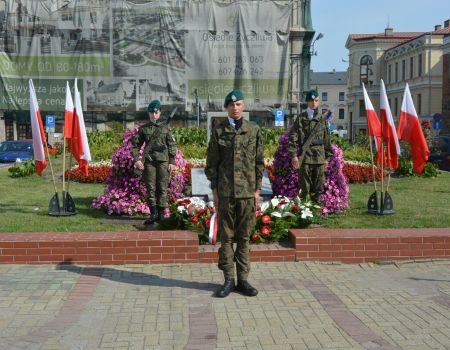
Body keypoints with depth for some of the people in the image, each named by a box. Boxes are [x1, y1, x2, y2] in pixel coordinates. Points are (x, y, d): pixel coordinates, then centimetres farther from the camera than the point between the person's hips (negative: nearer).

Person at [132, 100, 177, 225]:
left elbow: (172, 145, 5)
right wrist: (136, 159, -1)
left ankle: (161, 213, 7)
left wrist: (172, 161, -1)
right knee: (151, 188, 1)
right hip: (149, 161, 1)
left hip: (163, 161, -1)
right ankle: (153, 213, 6)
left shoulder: (166, 127, 6)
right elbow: (135, 144, 11)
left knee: (162, 188, 0)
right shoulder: (143, 128, 9)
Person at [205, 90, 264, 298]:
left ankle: (243, 279, 14)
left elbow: (259, 162, 7)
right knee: (226, 236, 3)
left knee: (244, 236, 6)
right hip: (225, 191, -1)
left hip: (247, 191, 1)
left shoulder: (253, 131, 5)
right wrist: (214, 191, -1)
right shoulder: (218, 131, 3)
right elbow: (212, 163, 4)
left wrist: (257, 189, 2)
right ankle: (228, 280, 12)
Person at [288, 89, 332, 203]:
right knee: (305, 188, -1)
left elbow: (327, 139, 16)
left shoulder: (322, 119, 12)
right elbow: (293, 138, -1)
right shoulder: (301, 119, 3)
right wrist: (294, 155, -9)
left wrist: (327, 157, 13)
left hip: (320, 158, 3)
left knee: (318, 189, 6)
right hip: (305, 158, -3)